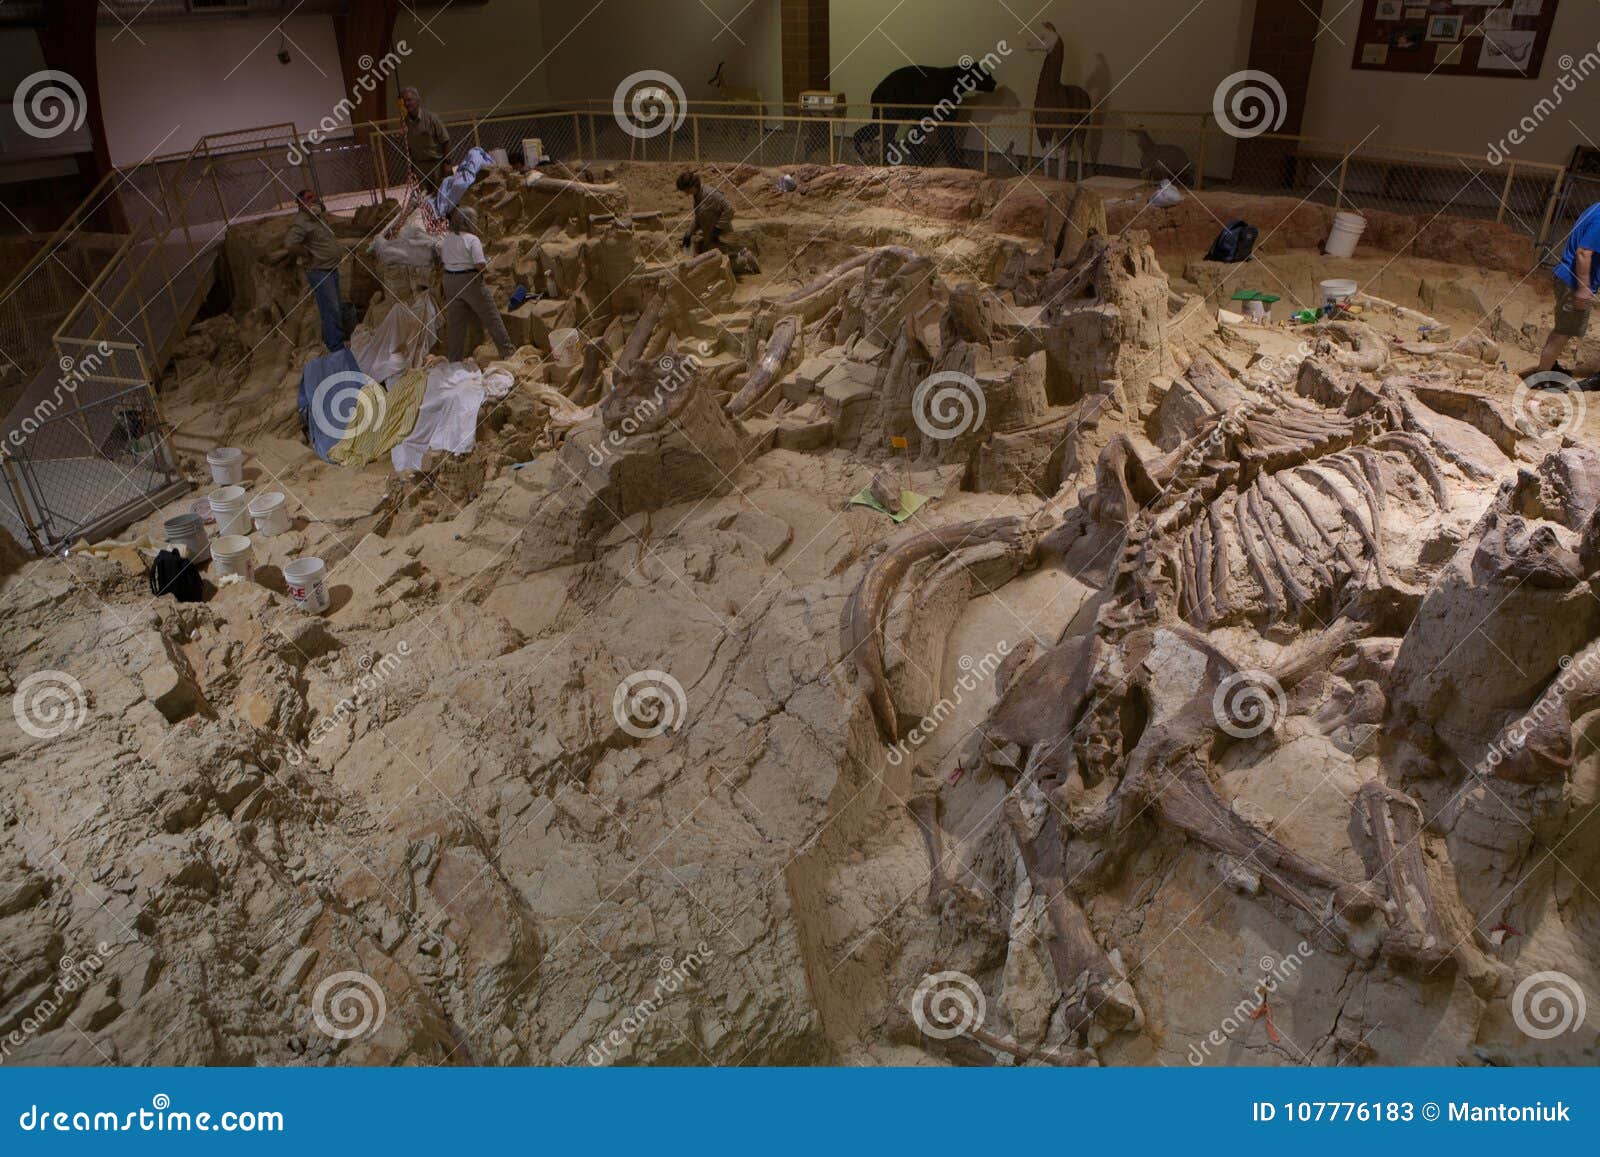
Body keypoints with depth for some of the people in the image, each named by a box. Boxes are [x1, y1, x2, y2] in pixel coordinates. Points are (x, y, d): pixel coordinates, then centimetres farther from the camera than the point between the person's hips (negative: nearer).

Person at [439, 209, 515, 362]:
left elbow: (441, 261, 11)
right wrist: (487, 262, -1)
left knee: (455, 322, 9)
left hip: (450, 282, 6)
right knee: (491, 316, 5)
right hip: (470, 281, -6)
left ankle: (455, 360, 12)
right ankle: (507, 351, 8)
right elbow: (480, 265, -21)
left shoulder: (445, 240, 6)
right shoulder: (472, 240, -14)